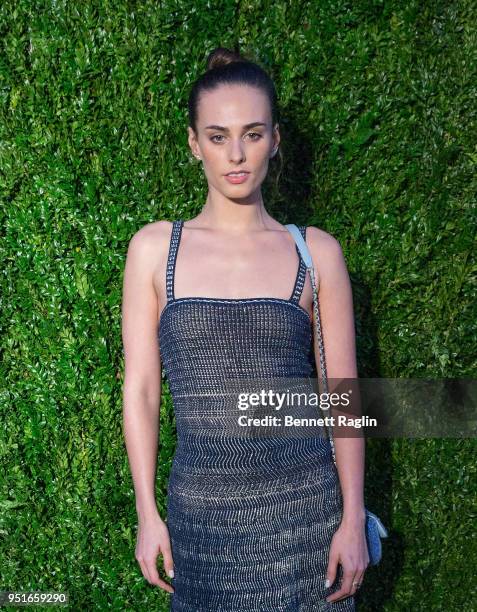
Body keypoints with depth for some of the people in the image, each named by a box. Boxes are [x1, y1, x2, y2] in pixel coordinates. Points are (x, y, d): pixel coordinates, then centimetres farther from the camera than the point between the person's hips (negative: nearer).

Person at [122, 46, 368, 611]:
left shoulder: (316, 252, 1)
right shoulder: (154, 248, 1)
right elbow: (140, 389, 3)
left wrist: (353, 519, -1)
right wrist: (147, 514, 1)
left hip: (303, 505, 0)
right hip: (201, 510, 0)